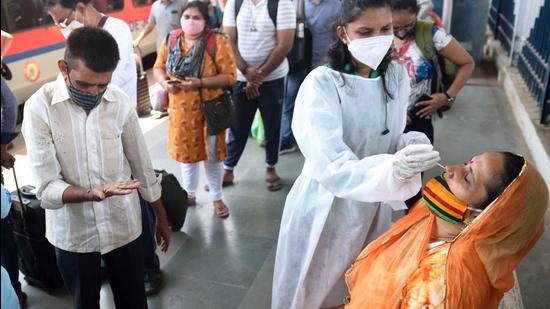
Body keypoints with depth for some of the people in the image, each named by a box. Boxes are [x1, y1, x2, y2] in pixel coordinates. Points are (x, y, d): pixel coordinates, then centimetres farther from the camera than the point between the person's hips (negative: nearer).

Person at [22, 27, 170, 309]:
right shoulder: (39, 108, -17)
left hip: (124, 227, 2)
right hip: (72, 234, -1)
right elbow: (47, 189, -18)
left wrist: (161, 218, 9)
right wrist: (91, 194, -37)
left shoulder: (120, 102, -9)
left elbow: (142, 167, 1)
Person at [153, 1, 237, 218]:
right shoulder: (170, 41, 2)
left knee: (211, 154, 7)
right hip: (180, 109, 4)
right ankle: (189, 194, 36)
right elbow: (158, 67, 10)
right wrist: (164, 82, -13)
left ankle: (217, 198, 25)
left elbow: (230, 76, -15)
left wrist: (200, 83, -25)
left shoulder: (217, 43, -13)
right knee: (186, 151, 17)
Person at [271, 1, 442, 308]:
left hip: (374, 207, 5)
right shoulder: (322, 84, -23)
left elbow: (391, 140, 6)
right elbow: (332, 167, -31)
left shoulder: (397, 76, -4)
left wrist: (412, 145, -17)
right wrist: (391, 170, -48)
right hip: (326, 208, -5)